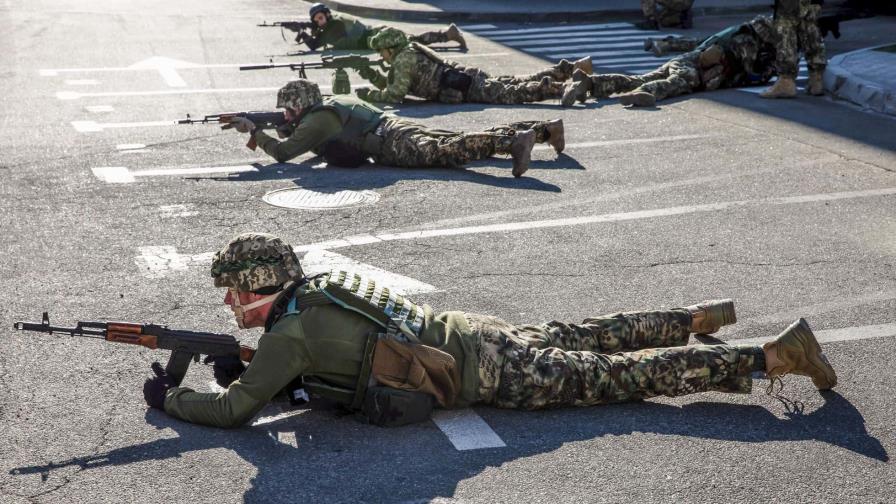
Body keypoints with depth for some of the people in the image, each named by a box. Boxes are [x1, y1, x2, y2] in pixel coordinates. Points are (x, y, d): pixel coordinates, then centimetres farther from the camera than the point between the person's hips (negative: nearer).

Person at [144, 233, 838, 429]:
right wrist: (246, 365, 12)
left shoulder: (288, 333, -16)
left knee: (619, 374, -3)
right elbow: (313, 360, 26)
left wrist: (171, 396, -1)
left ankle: (777, 353, 2)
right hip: (471, 335, 7)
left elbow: (233, 410, -17)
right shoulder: (313, 292, 9)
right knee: (577, 338, 25)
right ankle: (699, 318, 36)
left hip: (481, 370, -7)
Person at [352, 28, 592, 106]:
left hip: (467, 89, -9)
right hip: (470, 77, 9)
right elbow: (392, 83, 33)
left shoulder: (403, 60, -7)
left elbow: (395, 95, -14)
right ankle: (570, 68, 14)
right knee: (521, 83, 14)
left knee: (510, 94, -19)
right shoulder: (409, 52, 22)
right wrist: (373, 75, 18)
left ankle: (562, 88, -28)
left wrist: (367, 95, -2)